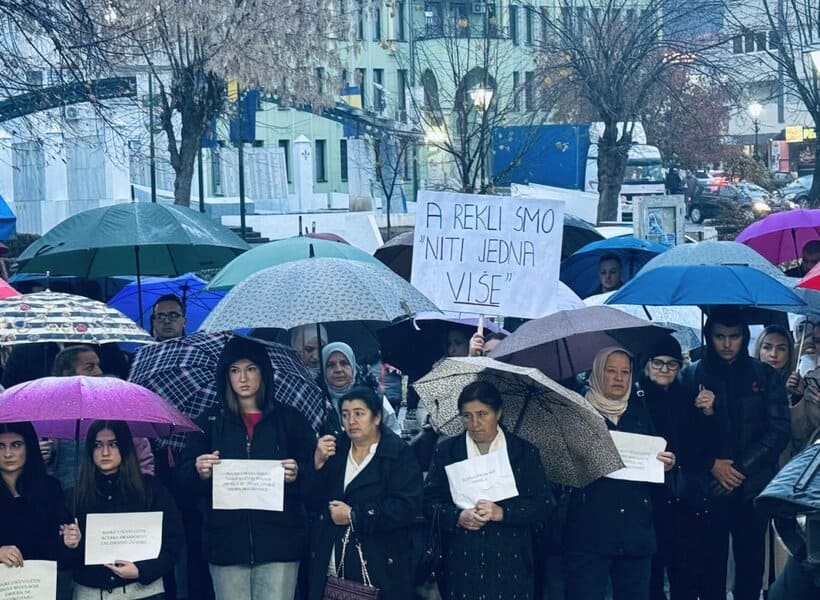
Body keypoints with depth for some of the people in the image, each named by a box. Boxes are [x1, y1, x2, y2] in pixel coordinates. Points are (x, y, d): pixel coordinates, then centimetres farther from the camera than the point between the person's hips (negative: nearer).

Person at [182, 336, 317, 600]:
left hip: (278, 538, -1)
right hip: (227, 538, 1)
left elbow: (314, 470, 7)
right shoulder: (210, 420, 11)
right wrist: (200, 473, -15)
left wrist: (297, 474, -15)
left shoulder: (289, 419, 8)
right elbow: (186, 476, 7)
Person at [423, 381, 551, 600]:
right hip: (461, 563, 1)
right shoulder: (446, 451, 11)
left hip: (510, 563, -1)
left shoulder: (525, 452, 7)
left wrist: (502, 512, -14)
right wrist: (458, 517, -12)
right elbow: (429, 502, 7)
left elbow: (543, 504, 1)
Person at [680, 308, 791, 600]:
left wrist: (742, 468, -8)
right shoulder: (692, 376, 4)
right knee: (710, 564, 0)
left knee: (751, 564, 4)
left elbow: (779, 430, 1)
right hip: (709, 488, -1)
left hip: (753, 486, 1)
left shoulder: (764, 375, 7)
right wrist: (712, 464, -14)